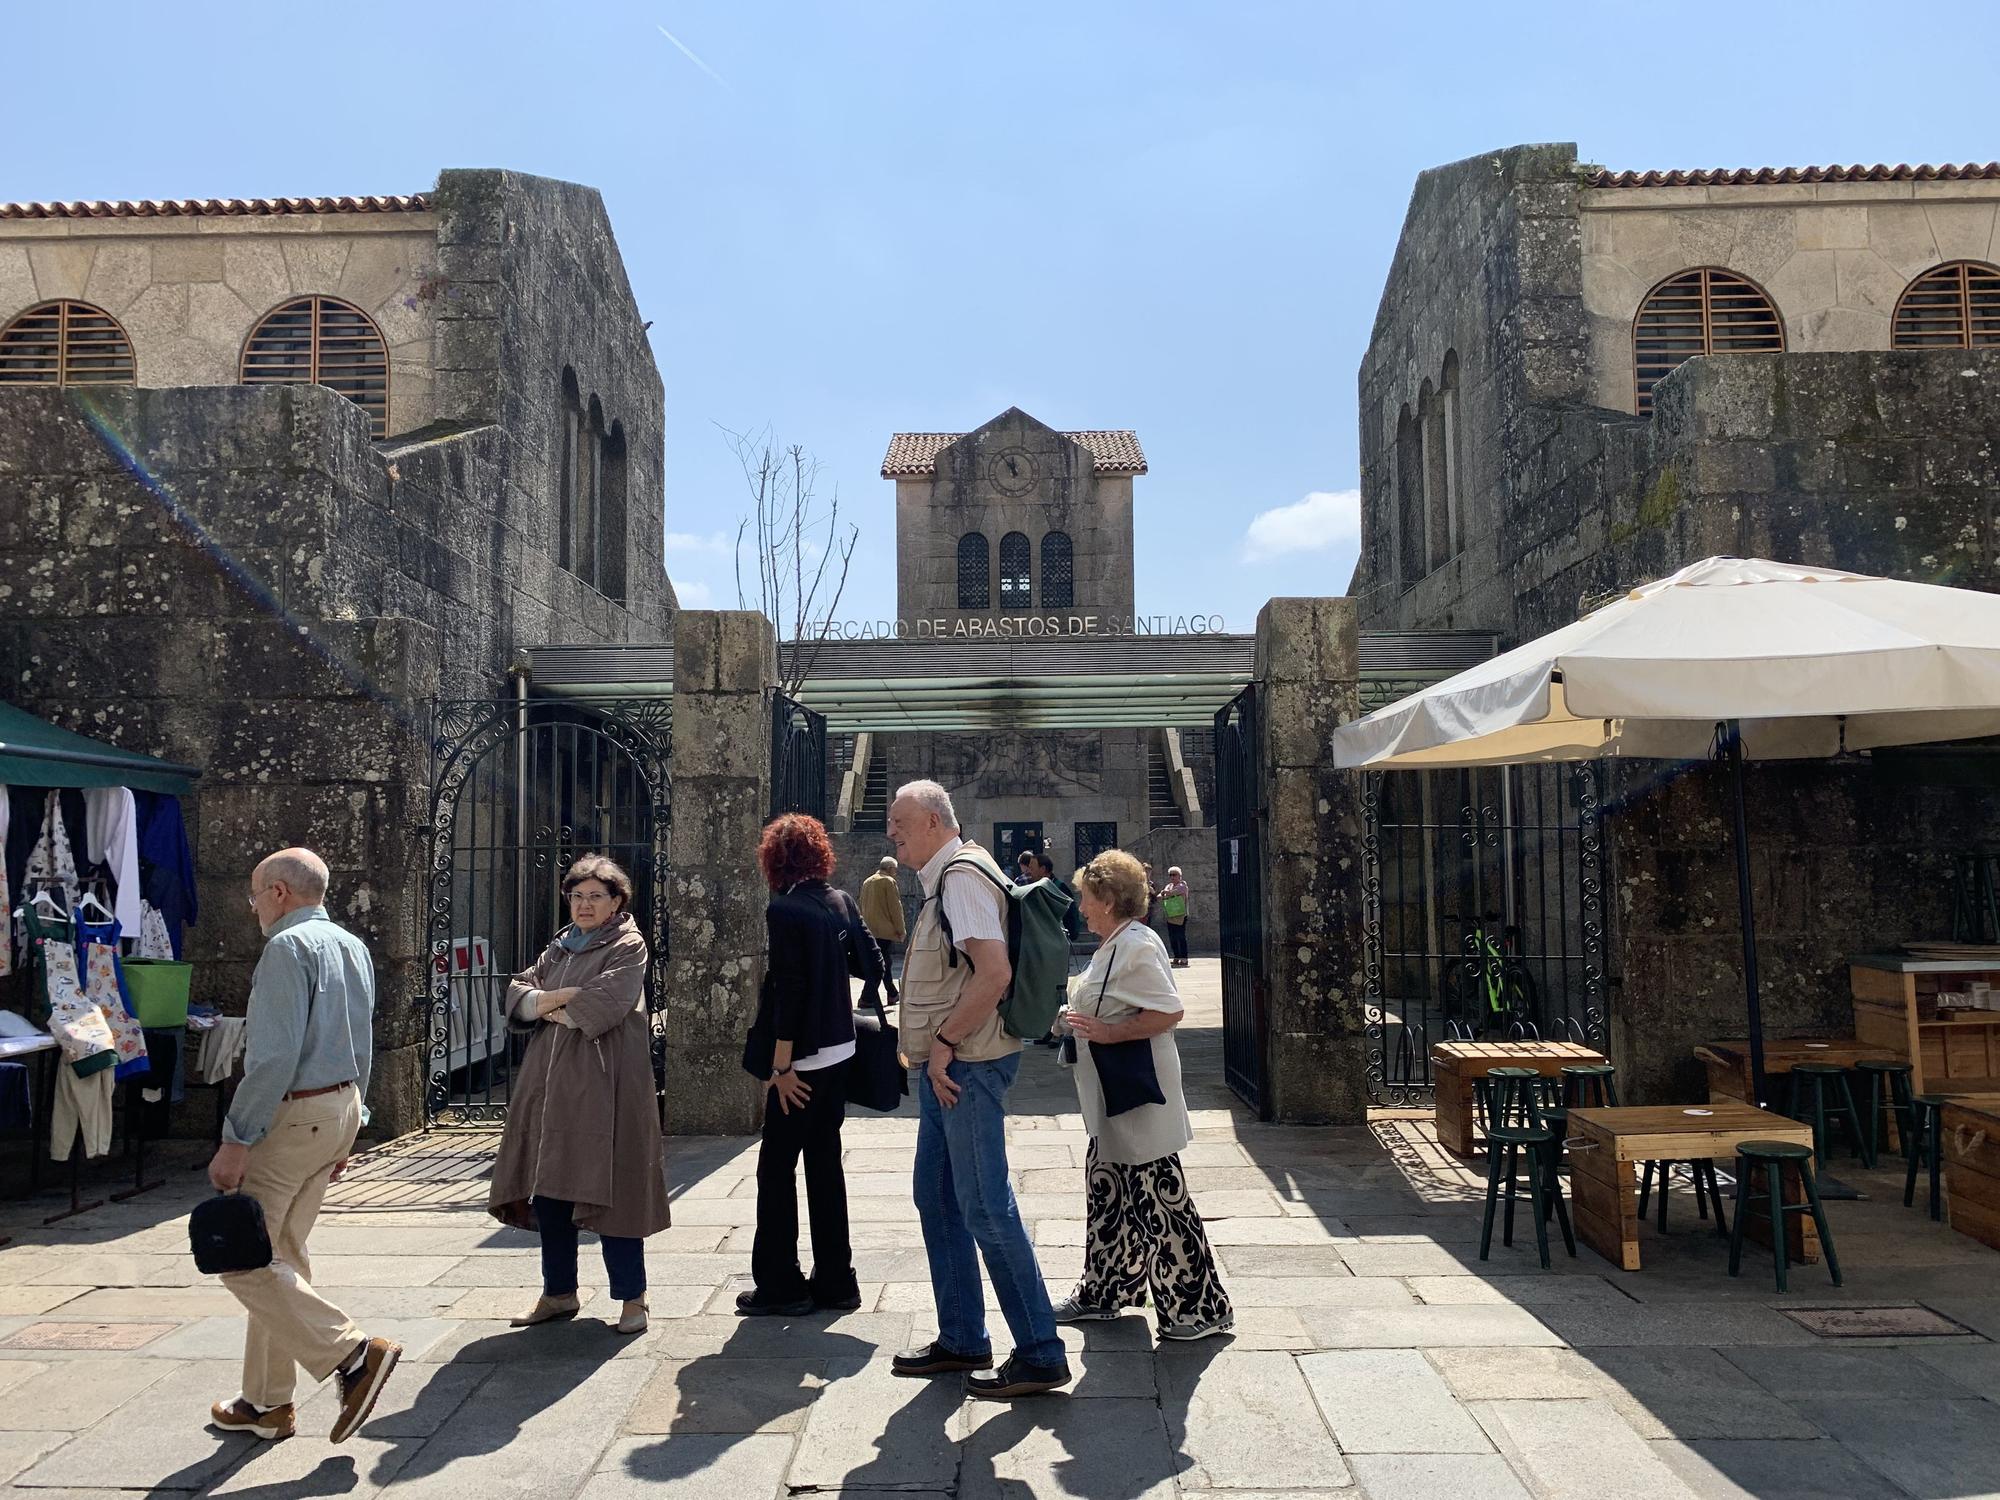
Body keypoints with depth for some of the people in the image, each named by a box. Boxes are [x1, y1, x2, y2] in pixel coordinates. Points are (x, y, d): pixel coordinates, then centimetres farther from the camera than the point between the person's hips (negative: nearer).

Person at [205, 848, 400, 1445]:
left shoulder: (288, 947, -15)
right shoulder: (353, 947, 14)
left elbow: (275, 1055, -23)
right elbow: (362, 1052, 18)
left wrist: (236, 1140, -19)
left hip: (291, 1115, -9)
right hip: (340, 1109, 9)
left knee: (244, 1258, -3)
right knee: (282, 1253, 16)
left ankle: (353, 1354, -8)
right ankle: (267, 1402, 24)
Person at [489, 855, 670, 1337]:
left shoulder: (628, 946, -2)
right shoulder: (559, 949, 19)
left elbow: (603, 1005, -16)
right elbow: (516, 997, 9)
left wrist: (547, 1008, -3)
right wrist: (553, 998, -11)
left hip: (603, 1085, -7)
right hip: (550, 1082, 7)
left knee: (609, 1187, -4)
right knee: (548, 1190, 9)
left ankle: (631, 1296, 7)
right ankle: (559, 1292, 24)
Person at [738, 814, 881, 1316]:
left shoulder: (783, 910, -15)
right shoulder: (842, 902, 4)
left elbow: (788, 991, -18)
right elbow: (872, 964, 9)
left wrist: (780, 1066, -15)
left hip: (803, 1058, -7)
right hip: (840, 1052, 7)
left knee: (777, 1165, 5)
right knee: (825, 1162, 14)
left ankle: (780, 1285, 12)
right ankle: (835, 1281, 20)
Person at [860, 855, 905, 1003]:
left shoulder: (867, 882, 15)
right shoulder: (889, 881, -9)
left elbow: (863, 907, 20)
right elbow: (895, 907, -12)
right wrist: (900, 930, -7)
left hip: (870, 930, 8)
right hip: (885, 930, -8)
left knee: (885, 963, 15)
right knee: (883, 964, -5)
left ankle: (892, 995, 19)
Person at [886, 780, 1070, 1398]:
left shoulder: (962, 875, -16)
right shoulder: (944, 879, 15)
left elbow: (994, 973, -25)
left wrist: (944, 1042, -18)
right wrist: (932, 1048, 13)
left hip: (967, 1066, -11)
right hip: (945, 1067, 11)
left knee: (987, 1210, -4)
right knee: (936, 1198, 16)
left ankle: (1041, 1354, 6)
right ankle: (962, 1340, 27)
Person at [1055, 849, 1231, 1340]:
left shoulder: (1136, 946, -20)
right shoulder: (1115, 945, 12)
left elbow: (1170, 1011, -27)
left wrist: (1107, 1033, -27)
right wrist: (1080, 1022, 15)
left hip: (1138, 1101, -11)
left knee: (1158, 1199, -3)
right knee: (1106, 1190, 19)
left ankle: (1201, 1308, 9)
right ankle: (1103, 1292, 32)